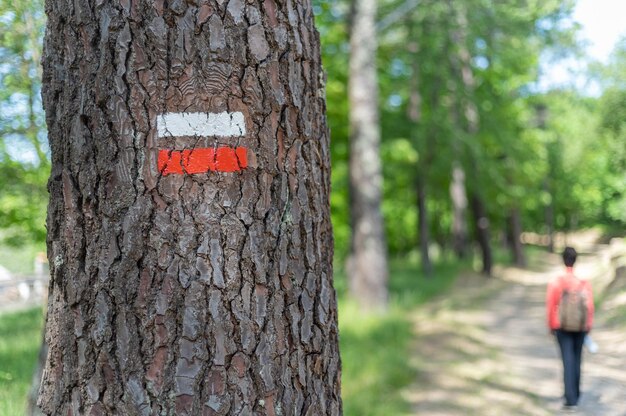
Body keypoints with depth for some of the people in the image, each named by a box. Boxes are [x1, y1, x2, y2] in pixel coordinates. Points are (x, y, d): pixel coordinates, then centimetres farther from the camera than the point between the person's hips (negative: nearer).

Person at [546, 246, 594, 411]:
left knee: (568, 361, -3)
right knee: (577, 360, 18)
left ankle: (571, 399, -12)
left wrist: (551, 326, 6)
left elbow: (550, 306, -7)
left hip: (562, 328, -2)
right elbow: (590, 307, -5)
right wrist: (588, 326, 8)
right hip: (580, 328, 2)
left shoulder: (555, 283, -10)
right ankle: (575, 394, 31)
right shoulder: (584, 283, -7)